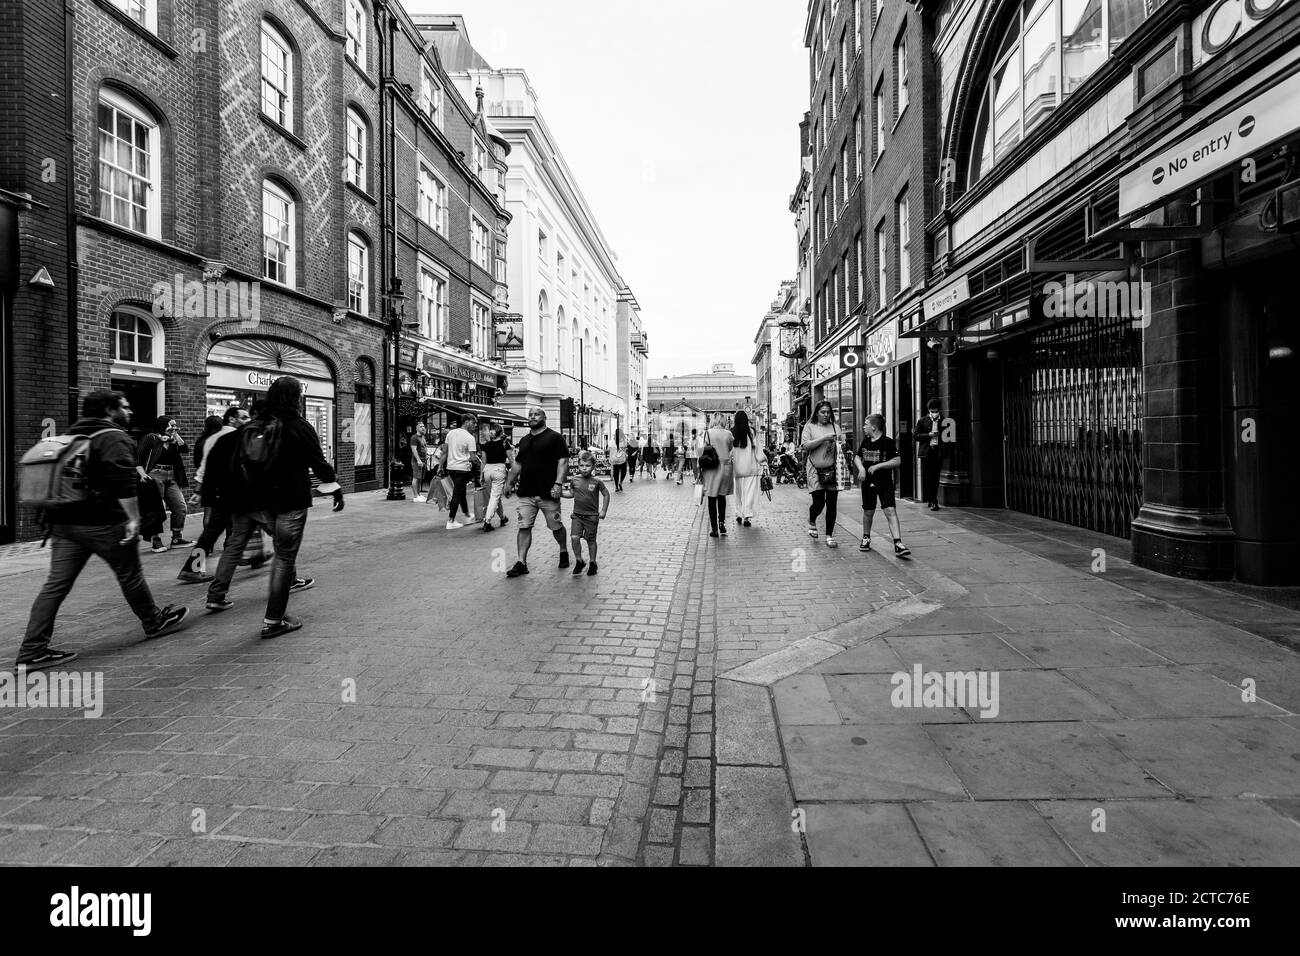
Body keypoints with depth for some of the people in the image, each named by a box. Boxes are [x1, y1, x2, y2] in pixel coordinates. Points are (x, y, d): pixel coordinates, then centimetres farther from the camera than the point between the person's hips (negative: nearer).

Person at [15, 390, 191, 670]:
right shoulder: (114, 437, -11)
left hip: (64, 523, 8)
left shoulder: (74, 435, 18)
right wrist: (133, 518, -25)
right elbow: (122, 480, -25)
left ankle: (32, 651, 3)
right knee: (130, 576, 9)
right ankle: (154, 622, 26)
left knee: (56, 584, 5)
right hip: (102, 524, -8)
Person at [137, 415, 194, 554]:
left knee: (180, 507, 4)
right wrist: (143, 474, -18)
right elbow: (137, 457, -8)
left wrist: (175, 434, 0)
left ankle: (177, 539, 13)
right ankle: (156, 542, 4)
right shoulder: (151, 438, -3)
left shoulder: (173, 440, 16)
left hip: (171, 478, 7)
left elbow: (184, 448, 0)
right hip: (155, 476, -7)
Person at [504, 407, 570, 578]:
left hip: (548, 493, -5)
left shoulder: (555, 437, -2)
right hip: (526, 493, 5)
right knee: (524, 527, -1)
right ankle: (521, 563, 2)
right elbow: (517, 464, 24)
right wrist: (509, 482, 19)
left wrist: (558, 483, -19)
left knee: (556, 526, 8)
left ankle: (564, 552, 31)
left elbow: (563, 461, -10)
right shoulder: (524, 440, 16)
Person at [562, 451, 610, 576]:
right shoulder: (575, 481, 1)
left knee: (591, 540, 7)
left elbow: (606, 495, 2)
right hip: (577, 515, 2)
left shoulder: (596, 482, -8)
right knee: (575, 538, -10)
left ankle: (592, 563, 24)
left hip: (592, 516, -2)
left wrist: (603, 511, -2)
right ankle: (579, 561, 10)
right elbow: (571, 493, 16)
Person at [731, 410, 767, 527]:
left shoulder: (731, 433, -3)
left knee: (739, 492, 14)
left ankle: (739, 515, 19)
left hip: (737, 468, 2)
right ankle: (746, 516, -3)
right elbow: (757, 449, -2)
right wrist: (763, 463, 4)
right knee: (749, 492, 2)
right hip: (750, 467, -2)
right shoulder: (751, 432, -6)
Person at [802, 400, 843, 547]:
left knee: (832, 505, 1)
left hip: (832, 470, 3)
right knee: (818, 503, -6)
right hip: (816, 470, -3)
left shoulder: (835, 427, 12)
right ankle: (812, 522, 28)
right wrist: (824, 438, -16)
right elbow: (805, 445, -9)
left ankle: (829, 536, 11)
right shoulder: (810, 427, 4)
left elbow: (841, 445, 20)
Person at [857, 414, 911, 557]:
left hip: (885, 482, -4)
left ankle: (898, 544, -17)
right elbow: (858, 457, 18)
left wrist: (878, 465, -20)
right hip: (868, 482, 5)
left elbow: (897, 461, -12)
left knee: (890, 511, -13)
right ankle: (866, 538, 34)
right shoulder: (865, 441, 6)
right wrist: (861, 468, -3)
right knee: (868, 511, 14)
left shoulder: (888, 442, -9)